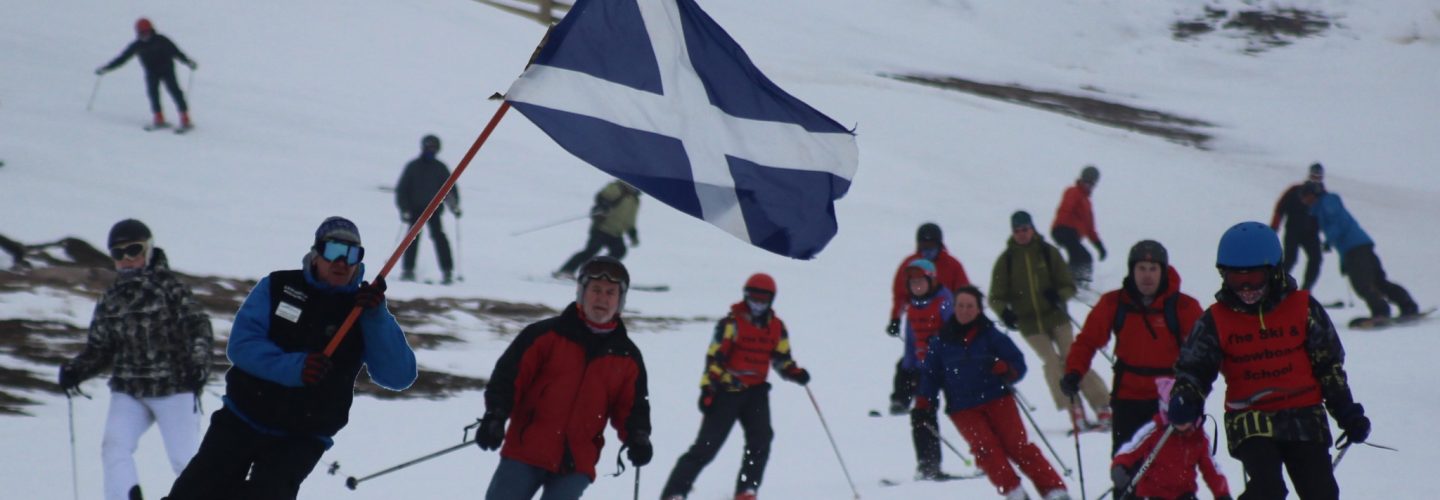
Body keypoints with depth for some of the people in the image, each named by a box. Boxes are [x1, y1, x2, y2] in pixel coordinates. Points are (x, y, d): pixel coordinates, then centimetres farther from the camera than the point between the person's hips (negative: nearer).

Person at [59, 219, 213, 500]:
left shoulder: (169, 288, -2)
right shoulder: (111, 300, 12)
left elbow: (198, 325, -8)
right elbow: (100, 349, 16)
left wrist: (198, 362, -24)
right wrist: (75, 370, -2)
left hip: (174, 387, -4)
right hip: (128, 391, 4)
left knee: (184, 458, -4)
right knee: (114, 447, -16)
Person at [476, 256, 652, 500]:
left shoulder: (627, 357, 10)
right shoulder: (546, 334, 0)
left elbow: (632, 407, 16)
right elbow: (509, 376, -2)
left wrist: (637, 438, -4)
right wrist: (494, 417, -15)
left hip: (577, 463, 1)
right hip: (527, 451, -1)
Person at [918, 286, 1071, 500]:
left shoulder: (991, 336, 3)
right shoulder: (941, 342, 8)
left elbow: (1018, 364, 2)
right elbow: (930, 376, 15)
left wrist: (1005, 370, -19)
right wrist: (924, 407, 5)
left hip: (997, 400, -1)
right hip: (963, 409, 1)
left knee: (1018, 446, -11)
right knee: (986, 449, -18)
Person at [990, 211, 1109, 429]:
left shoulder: (1048, 252, 4)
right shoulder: (1006, 260, 4)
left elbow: (1069, 286, 5)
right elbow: (996, 297, 5)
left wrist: (1059, 295, -17)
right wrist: (1004, 311, -17)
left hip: (1056, 317, 0)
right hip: (1030, 324, 0)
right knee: (1053, 363, -15)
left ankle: (1103, 409, -5)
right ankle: (1075, 412, -15)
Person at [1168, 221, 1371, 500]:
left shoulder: (1302, 308, 3)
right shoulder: (1217, 320, 2)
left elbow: (1329, 364, 9)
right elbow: (1193, 368, 4)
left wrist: (1348, 414, 6)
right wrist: (1184, 401, -17)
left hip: (1304, 417, 2)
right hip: (1250, 421, -2)